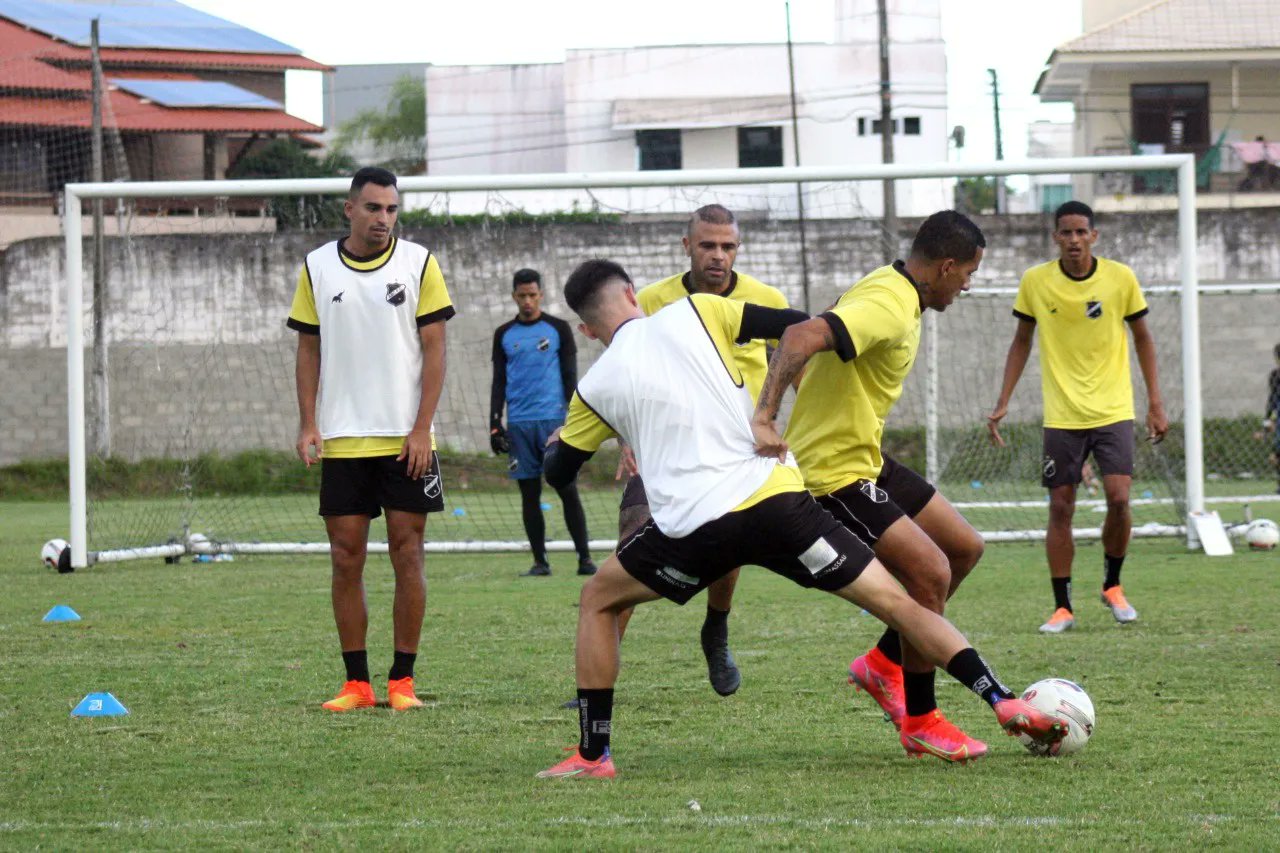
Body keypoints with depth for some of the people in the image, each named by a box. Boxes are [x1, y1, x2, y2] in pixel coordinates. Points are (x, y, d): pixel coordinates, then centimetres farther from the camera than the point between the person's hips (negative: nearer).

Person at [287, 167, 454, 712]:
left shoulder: (418, 263, -1)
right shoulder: (317, 268, 5)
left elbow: (434, 349, -1)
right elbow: (309, 349, 10)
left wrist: (421, 429, -8)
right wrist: (308, 424, 0)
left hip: (405, 440, -2)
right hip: (341, 441, 2)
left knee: (407, 552, -2)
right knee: (346, 556, 1)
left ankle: (402, 680, 5)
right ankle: (356, 682, 7)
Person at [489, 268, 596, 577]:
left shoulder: (558, 329, 5)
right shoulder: (504, 335, 12)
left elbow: (570, 377, 5)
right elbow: (499, 382, 13)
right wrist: (495, 424, 5)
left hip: (554, 420, -2)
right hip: (519, 424, 2)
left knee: (567, 490, -7)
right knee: (529, 493, 2)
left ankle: (584, 558, -5)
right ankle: (539, 561, 6)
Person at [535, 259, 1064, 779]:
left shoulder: (598, 387, 10)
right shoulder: (695, 314, 10)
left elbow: (557, 471, 24)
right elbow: (797, 328, 2)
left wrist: (556, 438, 46)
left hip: (694, 528, -1)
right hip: (776, 500, 1)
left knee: (598, 600, 23)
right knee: (893, 601, 6)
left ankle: (592, 755, 16)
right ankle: (1005, 704, -6)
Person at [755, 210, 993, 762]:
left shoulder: (888, 289, 8)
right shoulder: (889, 308, -24)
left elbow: (804, 339, 21)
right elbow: (803, 338, -39)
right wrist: (765, 414, -47)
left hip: (865, 459, 11)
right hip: (835, 474, -11)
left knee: (964, 548, 14)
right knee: (931, 572, -16)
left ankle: (884, 662, 25)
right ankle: (919, 723, -3)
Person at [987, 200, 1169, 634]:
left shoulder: (1120, 278, -4)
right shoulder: (1035, 282, -3)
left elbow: (1142, 337, 8)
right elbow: (1021, 342, 9)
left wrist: (1155, 402, 4)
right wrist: (1003, 402, 3)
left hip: (1113, 411, -1)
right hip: (1061, 415, 1)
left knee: (1118, 499, -13)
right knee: (1060, 508, -1)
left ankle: (1112, 585, 12)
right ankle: (1062, 607, 9)